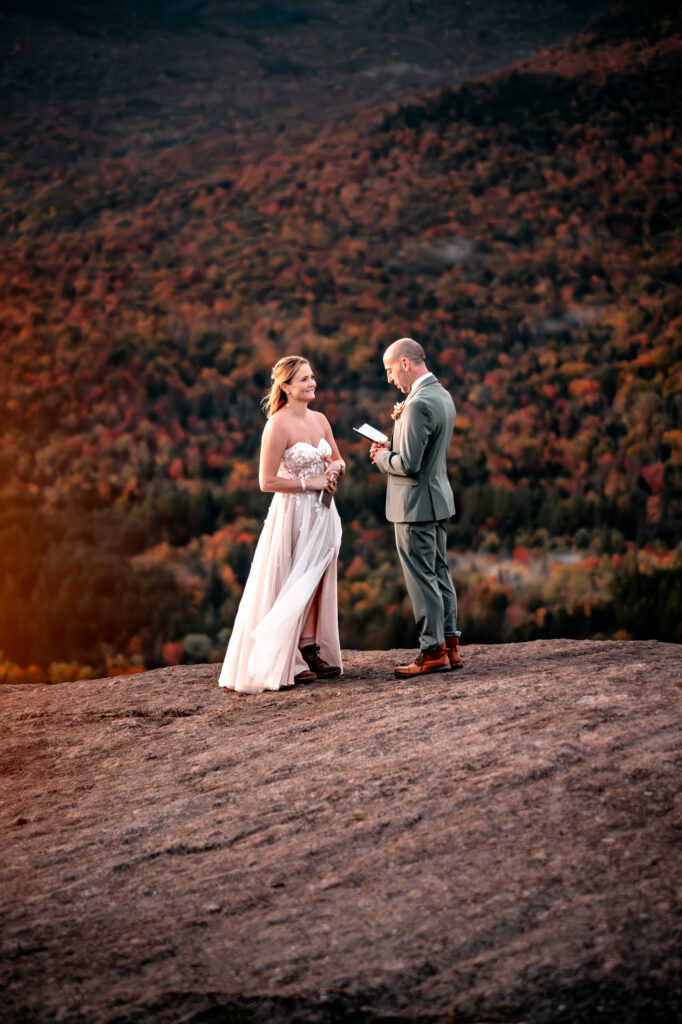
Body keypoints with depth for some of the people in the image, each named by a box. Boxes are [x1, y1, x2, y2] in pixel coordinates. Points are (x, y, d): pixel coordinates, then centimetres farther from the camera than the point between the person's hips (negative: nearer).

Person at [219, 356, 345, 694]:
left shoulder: (320, 420, 6)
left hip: (321, 512, 7)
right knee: (293, 587, 1)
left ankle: (311, 654, 17)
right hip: (293, 513, -7)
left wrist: (335, 468, -3)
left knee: (315, 582, 10)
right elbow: (267, 481, -16)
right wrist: (309, 482, -16)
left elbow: (338, 460, 20)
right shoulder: (278, 425, -15)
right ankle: (282, 663, 10)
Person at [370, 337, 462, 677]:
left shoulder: (418, 404, -22)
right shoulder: (442, 396, 10)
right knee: (439, 573, 14)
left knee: (422, 578, -3)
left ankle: (434, 651, 3)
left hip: (416, 504, -10)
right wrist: (393, 448, 8)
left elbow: (409, 464, -24)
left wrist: (382, 458, -6)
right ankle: (450, 646, 20)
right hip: (438, 498, 10)